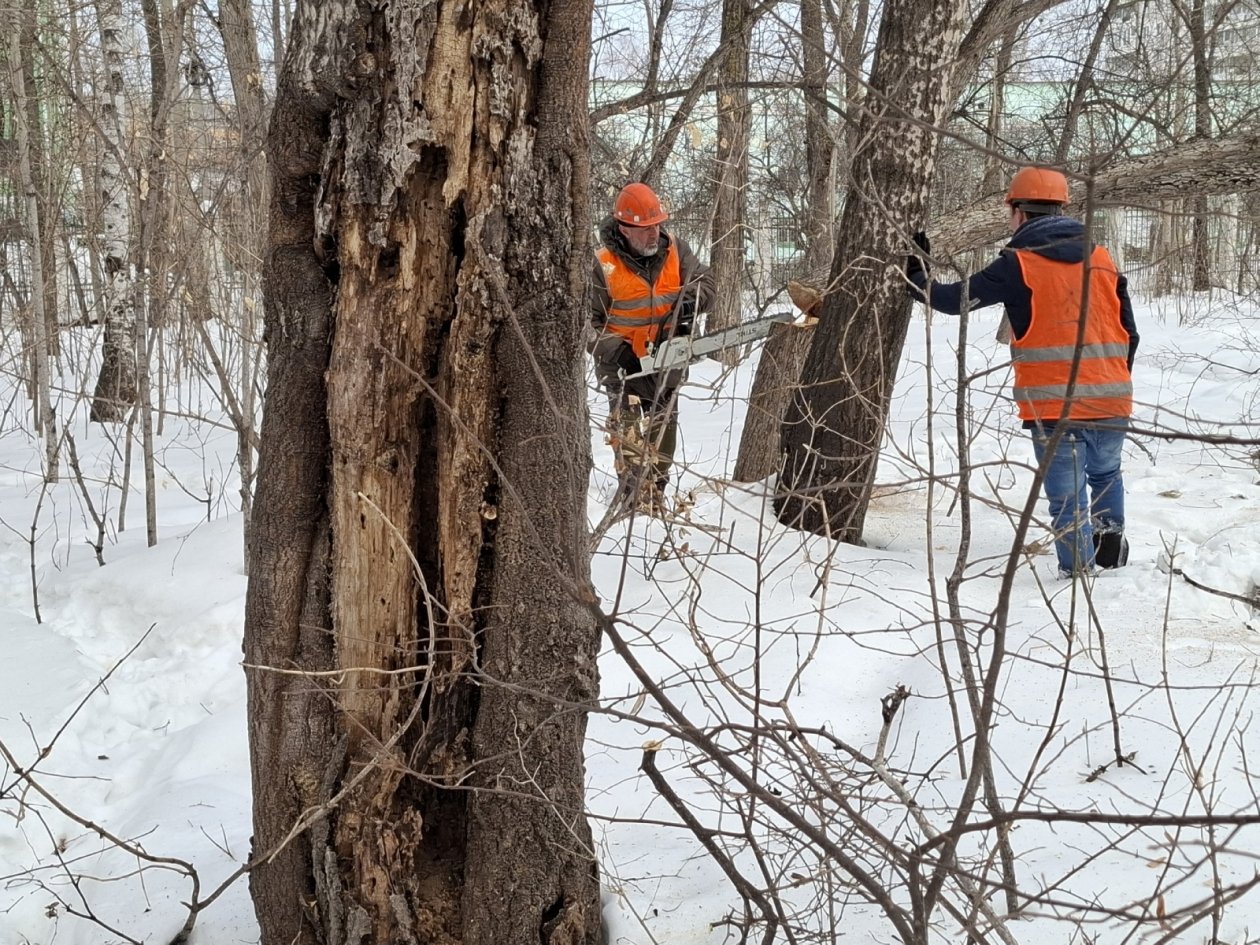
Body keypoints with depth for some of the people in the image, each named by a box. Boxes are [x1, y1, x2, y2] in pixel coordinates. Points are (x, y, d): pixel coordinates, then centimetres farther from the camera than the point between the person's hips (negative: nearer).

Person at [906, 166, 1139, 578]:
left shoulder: (1019, 266, -6)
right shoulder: (1102, 259, 9)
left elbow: (956, 298, -4)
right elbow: (1129, 333, 12)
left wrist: (916, 275, 14)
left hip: (1053, 408, -5)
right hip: (1112, 404, 5)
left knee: (1068, 500, 3)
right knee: (1106, 475, 29)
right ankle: (1111, 548, 23)